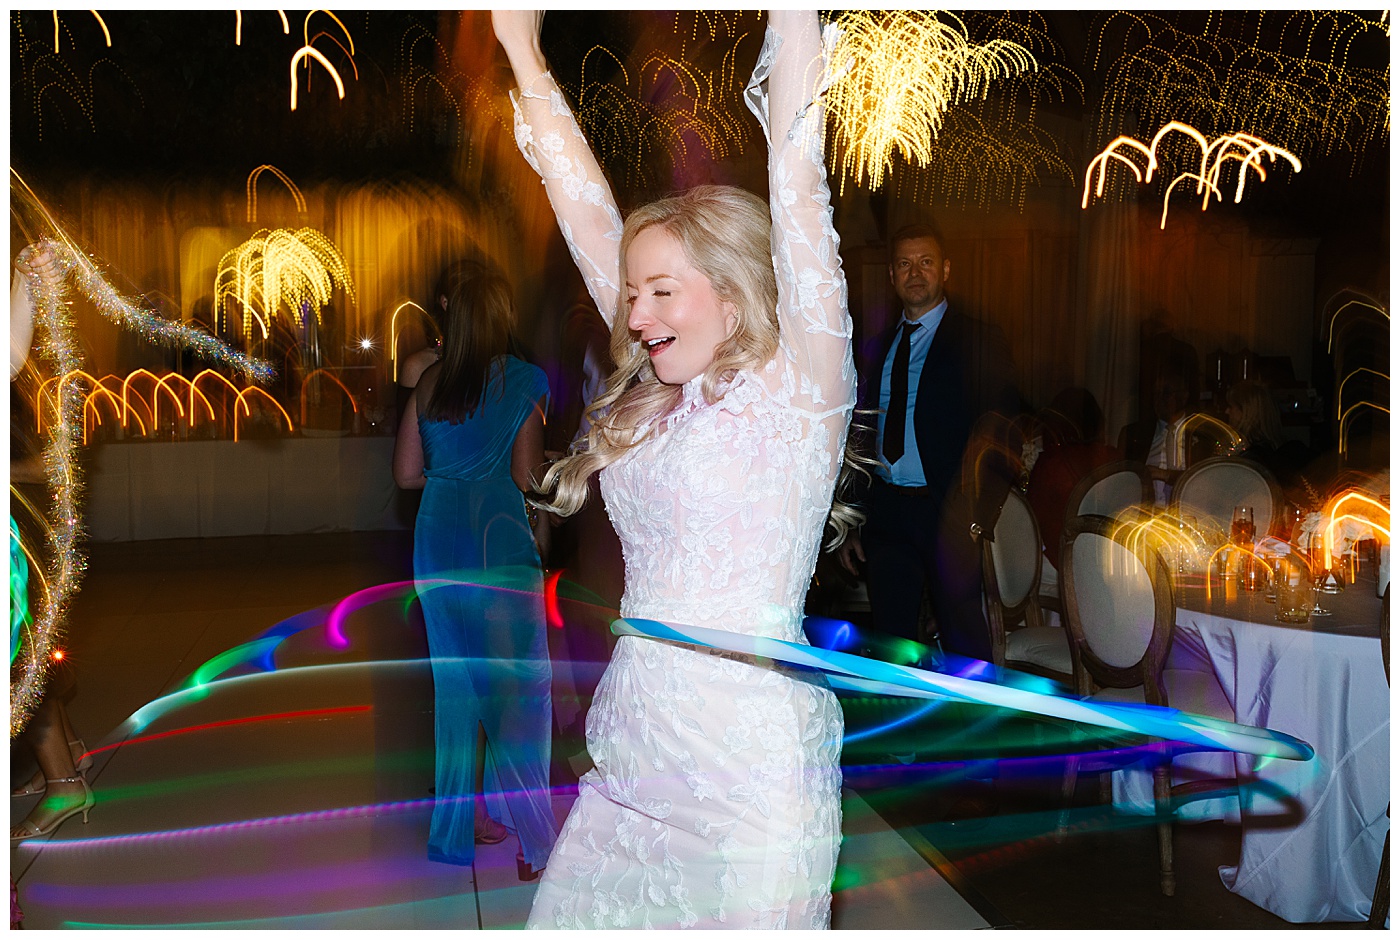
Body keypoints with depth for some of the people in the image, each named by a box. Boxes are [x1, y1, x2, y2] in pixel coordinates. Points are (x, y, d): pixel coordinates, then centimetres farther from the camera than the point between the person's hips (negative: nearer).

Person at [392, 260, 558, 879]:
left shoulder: (429, 383, 6)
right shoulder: (524, 381, -7)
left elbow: (407, 473, 9)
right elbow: (526, 477, -8)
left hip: (437, 538, 5)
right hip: (500, 541, -5)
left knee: (455, 682, 15)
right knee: (519, 686, 1)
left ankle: (461, 823, 26)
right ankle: (531, 844, 2)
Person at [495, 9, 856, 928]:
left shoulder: (799, 390, -6)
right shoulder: (658, 396, 9)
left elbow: (797, 180, -12)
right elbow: (588, 209, 11)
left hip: (751, 779, -6)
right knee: (563, 919, 12)